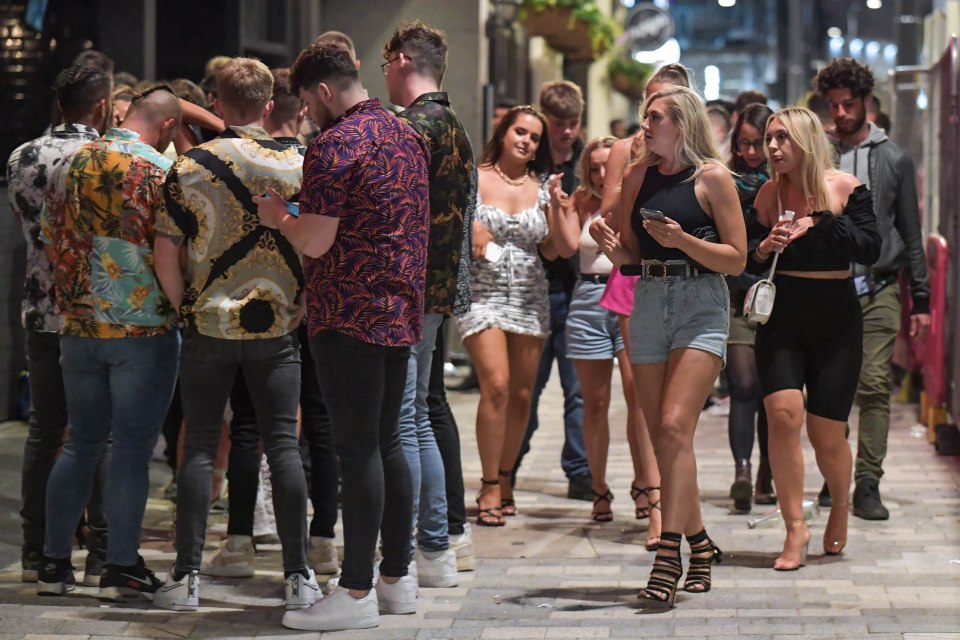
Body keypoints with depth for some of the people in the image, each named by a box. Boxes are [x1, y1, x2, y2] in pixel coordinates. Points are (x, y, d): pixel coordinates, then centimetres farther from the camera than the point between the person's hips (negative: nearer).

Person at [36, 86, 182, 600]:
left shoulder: (73, 164, 7)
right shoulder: (157, 170, -11)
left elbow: (50, 235, 13)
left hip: (79, 326, 6)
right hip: (144, 327, -5)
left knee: (81, 442, 13)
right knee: (132, 448, 0)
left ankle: (54, 562, 15)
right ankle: (121, 567, 2)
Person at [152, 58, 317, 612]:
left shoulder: (190, 167, -4)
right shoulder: (297, 165, -1)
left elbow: (167, 253, -5)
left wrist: (185, 306, 8)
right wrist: (302, 307, 7)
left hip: (209, 322, 0)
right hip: (277, 324, 1)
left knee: (200, 447, 6)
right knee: (283, 446, 4)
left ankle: (188, 576, 5)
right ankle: (299, 576, 2)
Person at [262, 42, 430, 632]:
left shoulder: (335, 145, -14)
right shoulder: (408, 135, 14)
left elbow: (316, 241, -18)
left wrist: (277, 215, 1)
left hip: (350, 315, -9)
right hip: (402, 311, 9)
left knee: (358, 447, -6)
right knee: (387, 443, 14)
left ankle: (357, 593, -4)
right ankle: (398, 577, 19)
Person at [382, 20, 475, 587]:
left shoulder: (416, 125, -14)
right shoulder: (454, 126, 17)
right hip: (436, 290, 10)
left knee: (399, 423, -7)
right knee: (417, 418, 15)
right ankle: (436, 550, 19)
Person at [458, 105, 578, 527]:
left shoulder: (542, 188, 9)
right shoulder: (474, 179, 0)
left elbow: (565, 248, 5)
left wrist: (556, 204, -6)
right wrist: (470, 238, -17)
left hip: (530, 298, 4)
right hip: (483, 292, -4)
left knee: (521, 394, 4)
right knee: (496, 385, -17)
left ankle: (504, 479, 19)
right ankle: (490, 487, -9)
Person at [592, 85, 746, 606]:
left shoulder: (711, 177, -4)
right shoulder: (637, 176, 11)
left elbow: (736, 259, -5)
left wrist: (682, 240, -18)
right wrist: (616, 251, -5)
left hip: (701, 307, -6)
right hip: (649, 303, 6)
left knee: (675, 426, -18)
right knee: (660, 435, 6)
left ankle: (668, 556, -21)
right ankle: (699, 543, 21)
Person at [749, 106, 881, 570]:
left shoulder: (844, 188, -4)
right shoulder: (768, 195, 4)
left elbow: (870, 249, -11)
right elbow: (745, 257, 11)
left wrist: (821, 223, -20)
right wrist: (762, 249, -10)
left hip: (835, 319, -2)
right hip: (781, 316, 2)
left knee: (825, 432, 0)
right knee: (783, 413, -17)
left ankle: (840, 506, 31)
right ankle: (795, 528, -9)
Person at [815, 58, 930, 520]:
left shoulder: (893, 159, 8)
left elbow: (911, 233, 11)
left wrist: (920, 299, 7)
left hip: (877, 291, -1)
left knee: (874, 387, -7)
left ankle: (867, 484, -5)